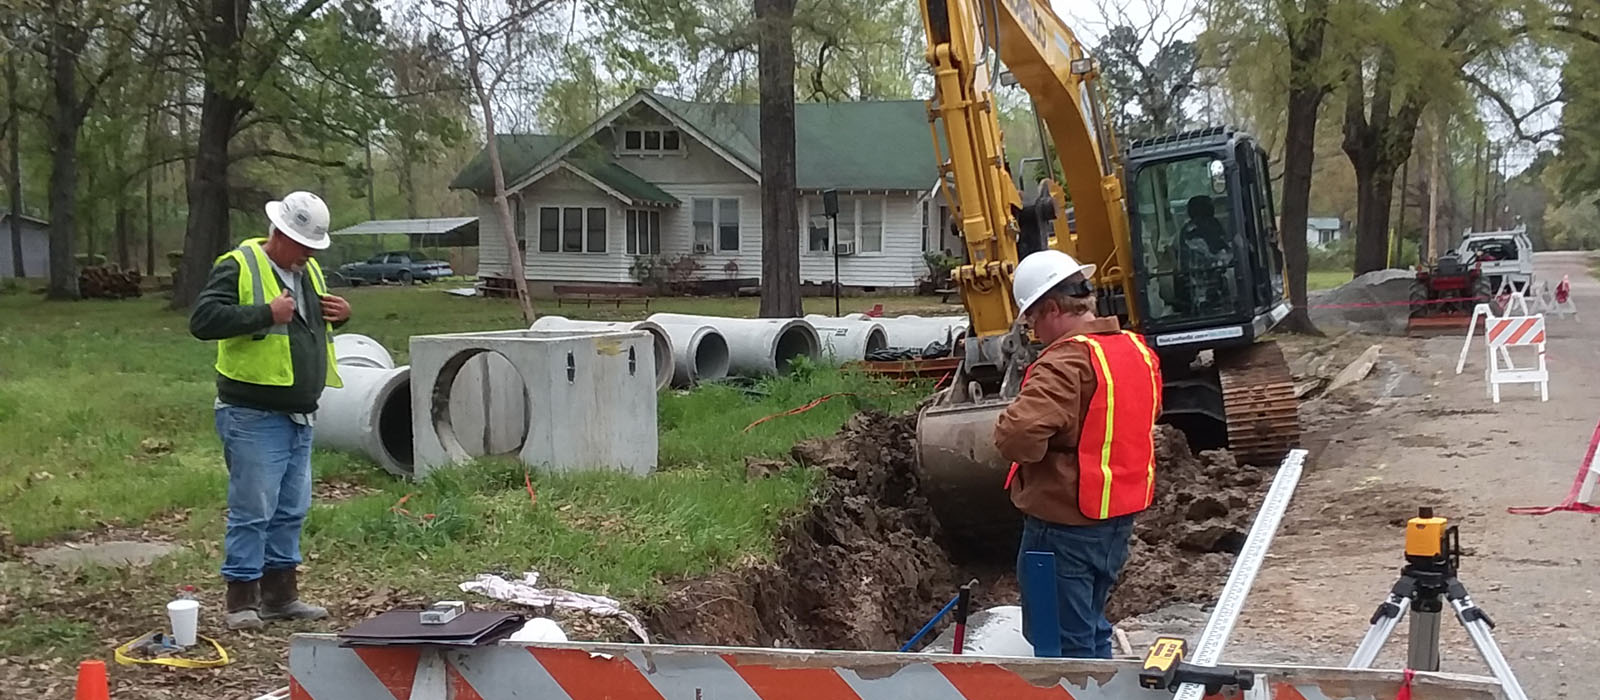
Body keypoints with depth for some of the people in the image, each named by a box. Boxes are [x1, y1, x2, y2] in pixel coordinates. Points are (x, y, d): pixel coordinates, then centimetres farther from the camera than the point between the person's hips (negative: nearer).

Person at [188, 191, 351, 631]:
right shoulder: (238, 267, -9)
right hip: (254, 416, -8)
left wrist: (341, 315, 7)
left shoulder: (308, 271, 15)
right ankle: (242, 601, 4)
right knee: (252, 510, -5)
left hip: (299, 416, 8)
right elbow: (203, 320, -20)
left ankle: (281, 594, 23)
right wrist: (266, 314, -24)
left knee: (291, 510, 13)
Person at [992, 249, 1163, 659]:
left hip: (1065, 524, -9)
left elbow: (1019, 436, -35)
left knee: (1062, 644, 3)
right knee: (1092, 630, 23)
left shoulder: (1067, 362, -23)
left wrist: (1006, 430, -12)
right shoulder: (1136, 349, 6)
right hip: (1119, 517, 9)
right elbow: (1149, 414, 22)